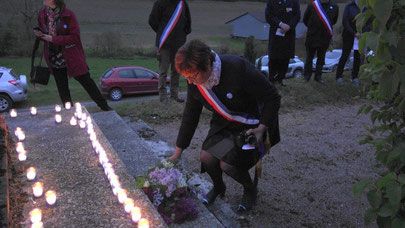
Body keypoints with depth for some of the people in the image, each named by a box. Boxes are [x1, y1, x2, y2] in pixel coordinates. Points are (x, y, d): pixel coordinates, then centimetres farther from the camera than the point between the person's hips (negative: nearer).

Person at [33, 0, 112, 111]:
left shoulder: (68, 14, -13)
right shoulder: (42, 14, 4)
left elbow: (75, 37, -17)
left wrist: (53, 39, -20)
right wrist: (39, 34, -5)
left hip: (71, 56, -5)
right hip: (54, 59, 5)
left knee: (86, 81, 2)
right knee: (62, 88, 10)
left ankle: (104, 107, 15)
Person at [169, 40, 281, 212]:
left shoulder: (239, 68, -32)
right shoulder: (194, 82, -14)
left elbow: (272, 97, -21)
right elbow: (190, 117, -1)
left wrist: (261, 129, -27)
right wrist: (177, 153, 3)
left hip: (251, 124, -5)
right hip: (223, 123, 5)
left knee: (227, 164, -18)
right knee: (206, 156, -13)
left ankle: (250, 189, 15)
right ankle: (218, 187, 21)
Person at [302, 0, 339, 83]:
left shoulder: (334, 7, -2)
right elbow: (305, 19, 5)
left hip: (325, 38, 2)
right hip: (312, 37, -2)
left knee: (321, 58, 11)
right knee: (309, 57, 7)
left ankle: (318, 76, 23)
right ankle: (307, 76, 19)